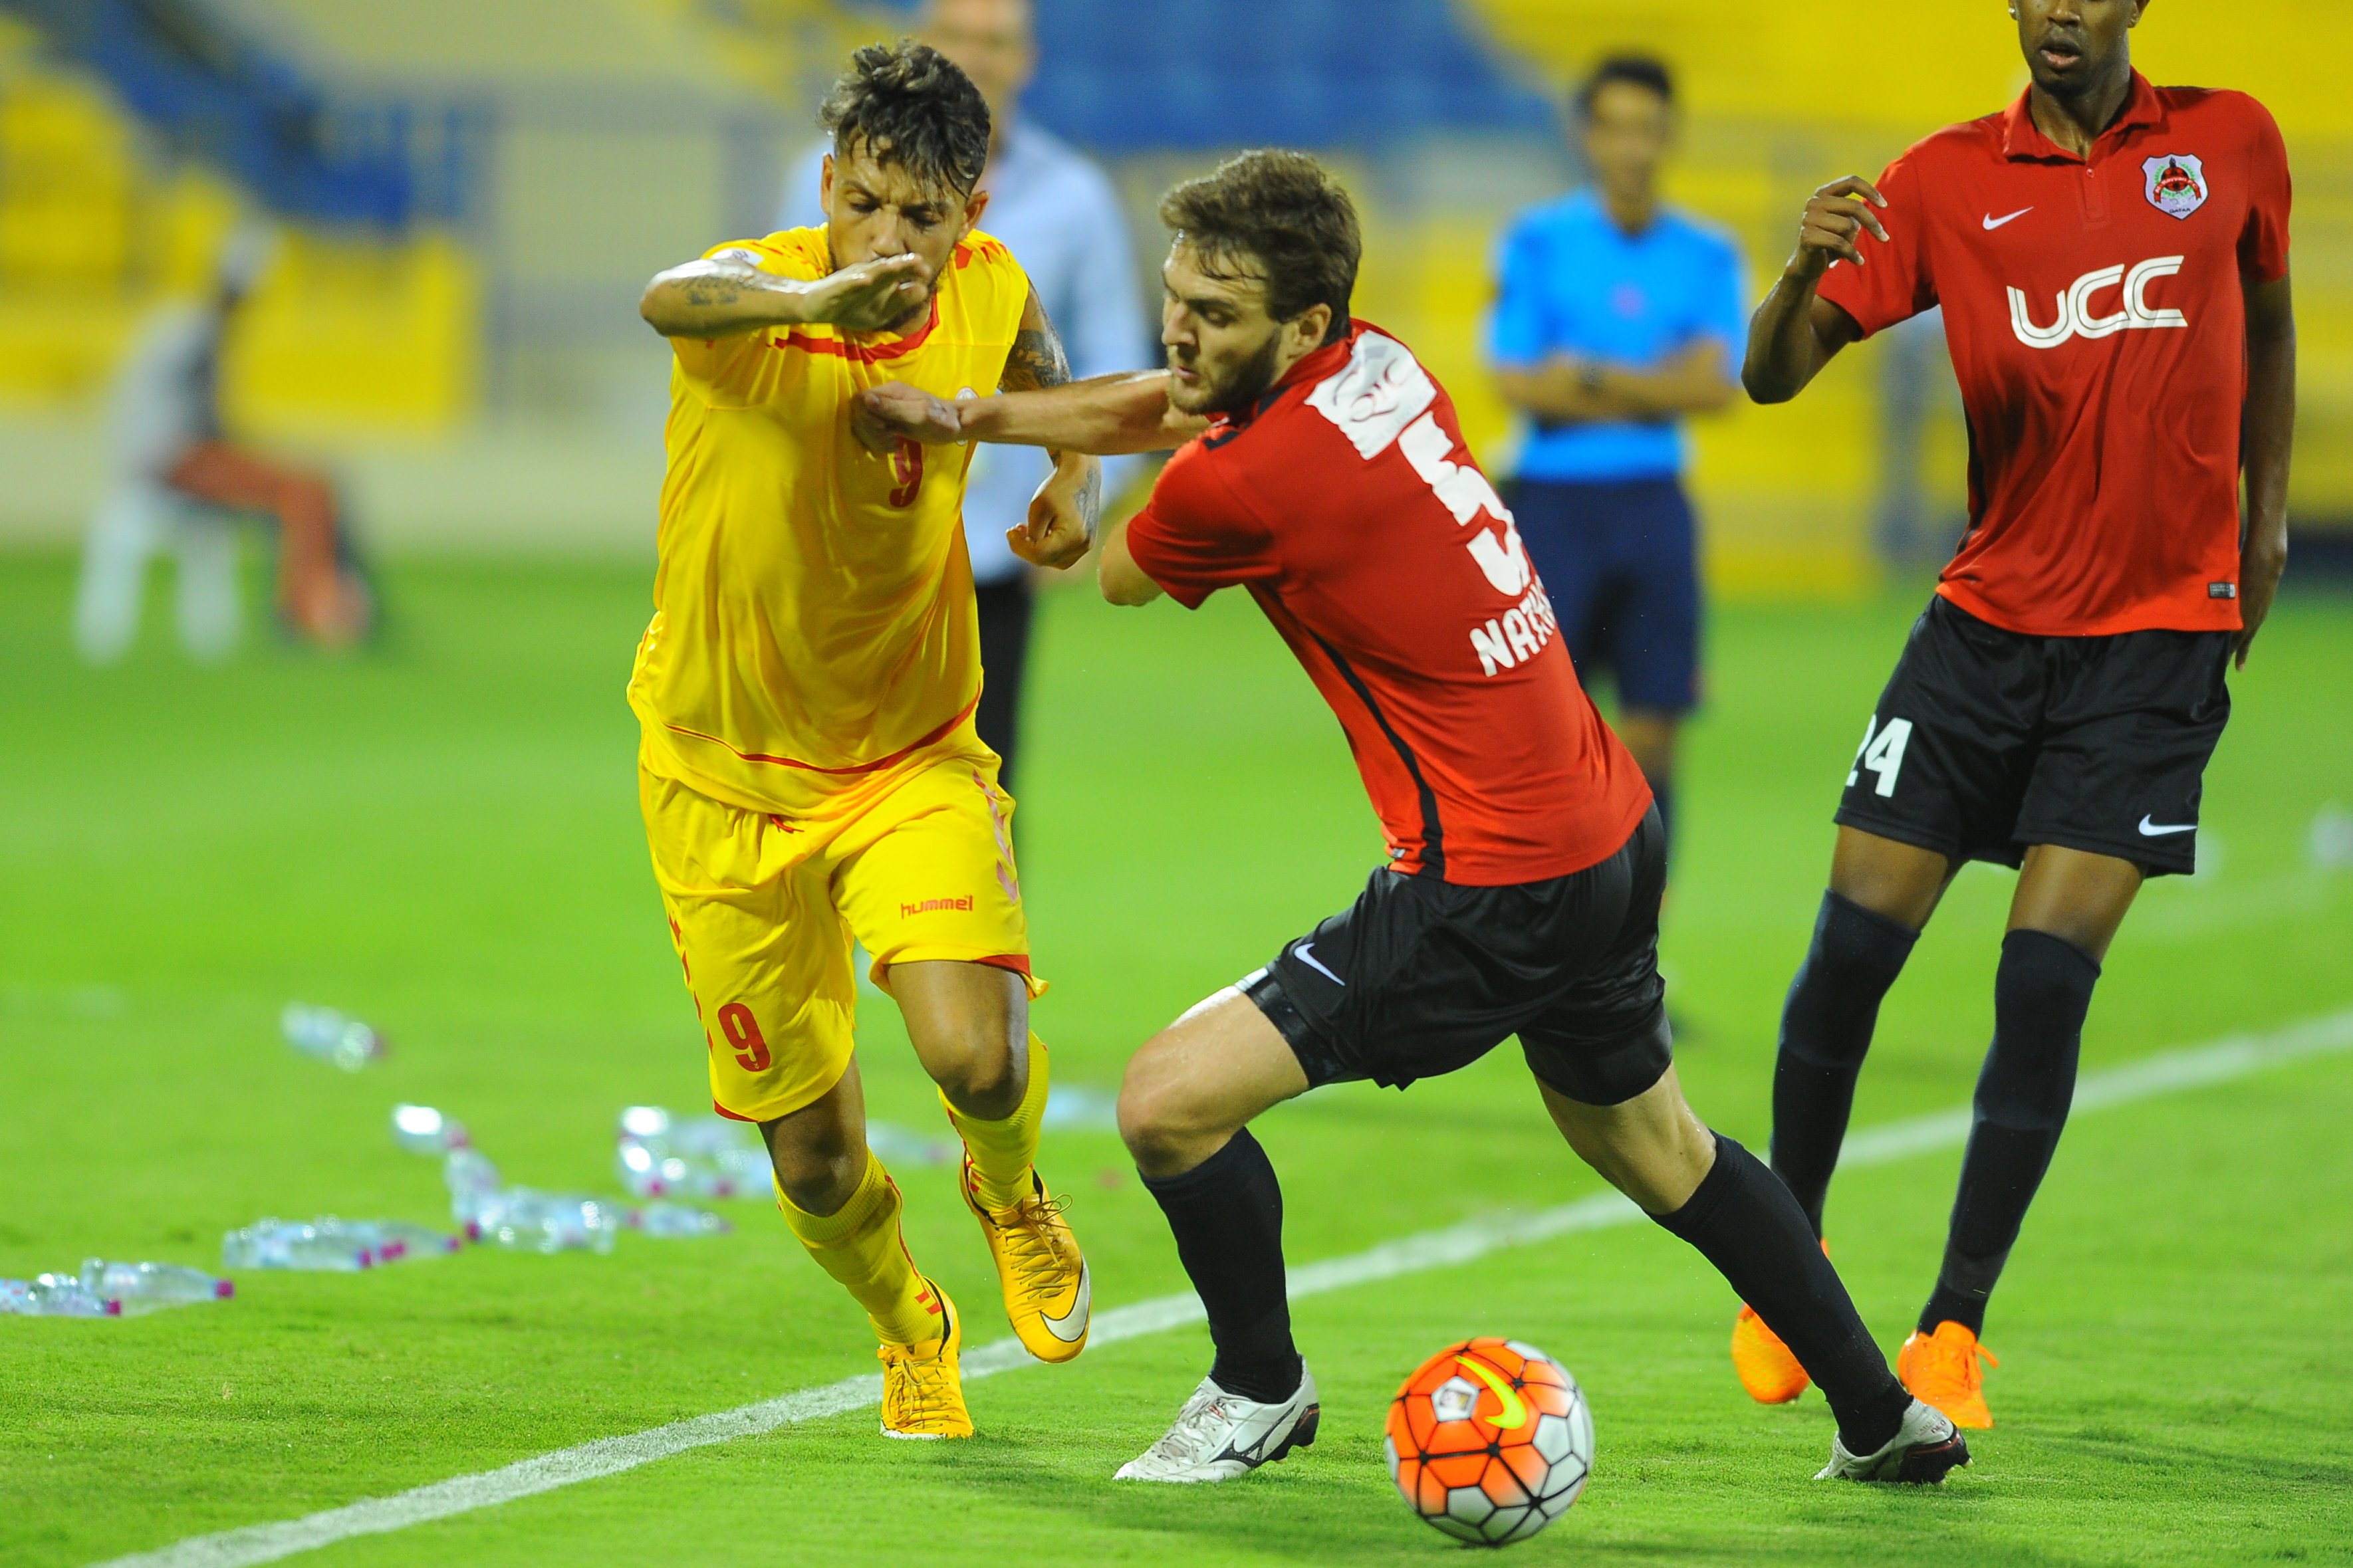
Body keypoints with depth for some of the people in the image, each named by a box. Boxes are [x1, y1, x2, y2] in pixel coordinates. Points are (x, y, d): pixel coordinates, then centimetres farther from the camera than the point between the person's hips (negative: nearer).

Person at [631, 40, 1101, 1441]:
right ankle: (911, 1330, 40)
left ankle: (1011, 1196, 14)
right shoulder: (760, 291, -21)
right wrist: (811, 301, -69)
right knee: (811, 1151, 6)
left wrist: (1077, 484, -8)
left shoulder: (991, 294, -10)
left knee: (977, 1055, -24)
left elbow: (1054, 387, 15)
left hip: (912, 759, 1)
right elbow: (673, 300, -48)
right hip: (726, 773, -1)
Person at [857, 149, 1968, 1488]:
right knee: (1655, 1148, 29)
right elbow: (1161, 408, 20)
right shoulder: (1379, 363, 3)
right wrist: (969, 416, 12)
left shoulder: (1240, 483, -21)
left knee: (1171, 1101, -5)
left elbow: (1117, 578, 3)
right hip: (1610, 826, 9)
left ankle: (1263, 1391, 16)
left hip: (1492, 898, -9)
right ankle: (1888, 1419, 39)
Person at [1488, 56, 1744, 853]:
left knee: (1649, 737, 0)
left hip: (1652, 508, 2)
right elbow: (1517, 383, -8)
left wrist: (1588, 373, -10)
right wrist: (1654, 387, -7)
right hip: (1553, 500, -2)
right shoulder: (1537, 242, 0)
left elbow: (1714, 385, -5)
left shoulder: (1708, 256, 6)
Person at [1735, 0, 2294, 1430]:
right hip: (1988, 618, 1)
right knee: (1852, 948, -3)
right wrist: (1805, 274, -28)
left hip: (2159, 637, -1)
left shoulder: (2230, 142, 1)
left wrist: (2266, 513, 14)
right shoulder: (1947, 182, -1)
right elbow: (1776, 375, -6)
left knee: (2045, 981, -9)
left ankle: (1956, 1330, 2)